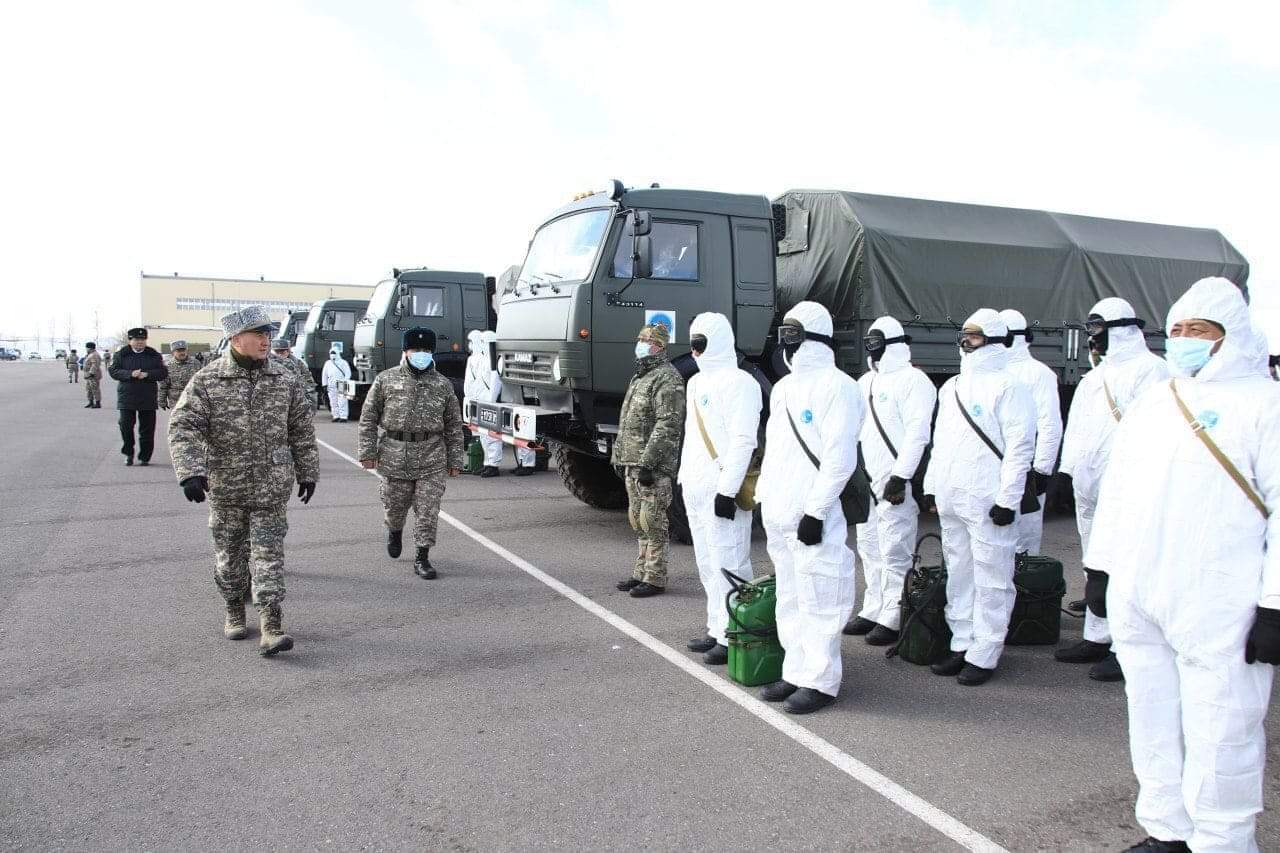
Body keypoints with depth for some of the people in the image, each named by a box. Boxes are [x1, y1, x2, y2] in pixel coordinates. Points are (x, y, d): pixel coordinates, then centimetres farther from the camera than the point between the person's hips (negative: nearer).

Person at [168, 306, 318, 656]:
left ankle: (271, 628, -5)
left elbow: (302, 431, 8)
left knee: (268, 554, -4)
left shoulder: (285, 381, 1)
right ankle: (234, 611, 34)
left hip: (272, 487, 0)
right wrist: (191, 473, -26)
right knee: (230, 554, 14)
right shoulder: (206, 381, -6)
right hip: (225, 487, 0)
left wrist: (307, 472, 10)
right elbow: (183, 427, -13)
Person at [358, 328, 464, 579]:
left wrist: (455, 461, 5)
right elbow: (368, 417, 5)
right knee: (395, 505, 14)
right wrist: (368, 452, -1)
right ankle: (394, 531, 46)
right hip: (394, 456, 0)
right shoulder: (386, 379, 3)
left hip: (432, 459, 0)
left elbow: (454, 426, 8)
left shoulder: (443, 385, 6)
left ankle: (422, 558, 9)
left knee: (428, 511, -3)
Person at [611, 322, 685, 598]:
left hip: (653, 466, -10)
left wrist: (648, 462, -23)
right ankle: (641, 573, 24)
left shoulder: (667, 378, -12)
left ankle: (655, 579, 3)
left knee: (652, 522, -5)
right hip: (632, 464, 10)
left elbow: (668, 425, -20)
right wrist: (620, 457, 21)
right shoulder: (639, 376, 20)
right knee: (639, 521, 15)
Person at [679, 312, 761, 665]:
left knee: (728, 564, -6)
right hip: (696, 489, 9)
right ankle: (717, 630, 22)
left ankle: (733, 637, 0)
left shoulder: (738, 382, -9)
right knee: (707, 565, 13)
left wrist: (728, 490, -21)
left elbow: (743, 441, -17)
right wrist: (685, 477, 20)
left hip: (721, 489, -9)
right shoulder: (696, 383, 19)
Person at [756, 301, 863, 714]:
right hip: (778, 514, 9)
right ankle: (796, 672, 25)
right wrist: (765, 498, 17)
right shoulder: (783, 387, 17)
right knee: (790, 599, 15)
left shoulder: (837, 386, -10)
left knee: (818, 601, -2)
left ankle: (820, 681, 9)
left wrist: (815, 512, -18)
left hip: (814, 516, -8)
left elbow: (840, 457, -16)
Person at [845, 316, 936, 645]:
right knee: (869, 548, 14)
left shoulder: (913, 380, -8)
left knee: (894, 552, -5)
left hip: (896, 482, -9)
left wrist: (900, 476, -20)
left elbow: (917, 433, -16)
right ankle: (873, 611, 25)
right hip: (867, 481, 9)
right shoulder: (865, 381, 18)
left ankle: (892, 620, 2)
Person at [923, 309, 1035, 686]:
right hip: (950, 499, 8)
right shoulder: (951, 387, 17)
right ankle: (962, 644, 24)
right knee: (958, 576, 14)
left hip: (987, 501, -8)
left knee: (991, 580, -1)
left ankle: (984, 655, 7)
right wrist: (934, 485, 17)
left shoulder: (1006, 386, -7)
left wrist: (1008, 498, -15)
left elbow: (1020, 446, -12)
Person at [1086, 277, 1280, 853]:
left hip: (1218, 611, -6)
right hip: (1135, 600, 7)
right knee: (1152, 725, 16)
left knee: (1218, 738, -1)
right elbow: (1115, 491, 20)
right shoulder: (1149, 404, 15)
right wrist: (1100, 565, 17)